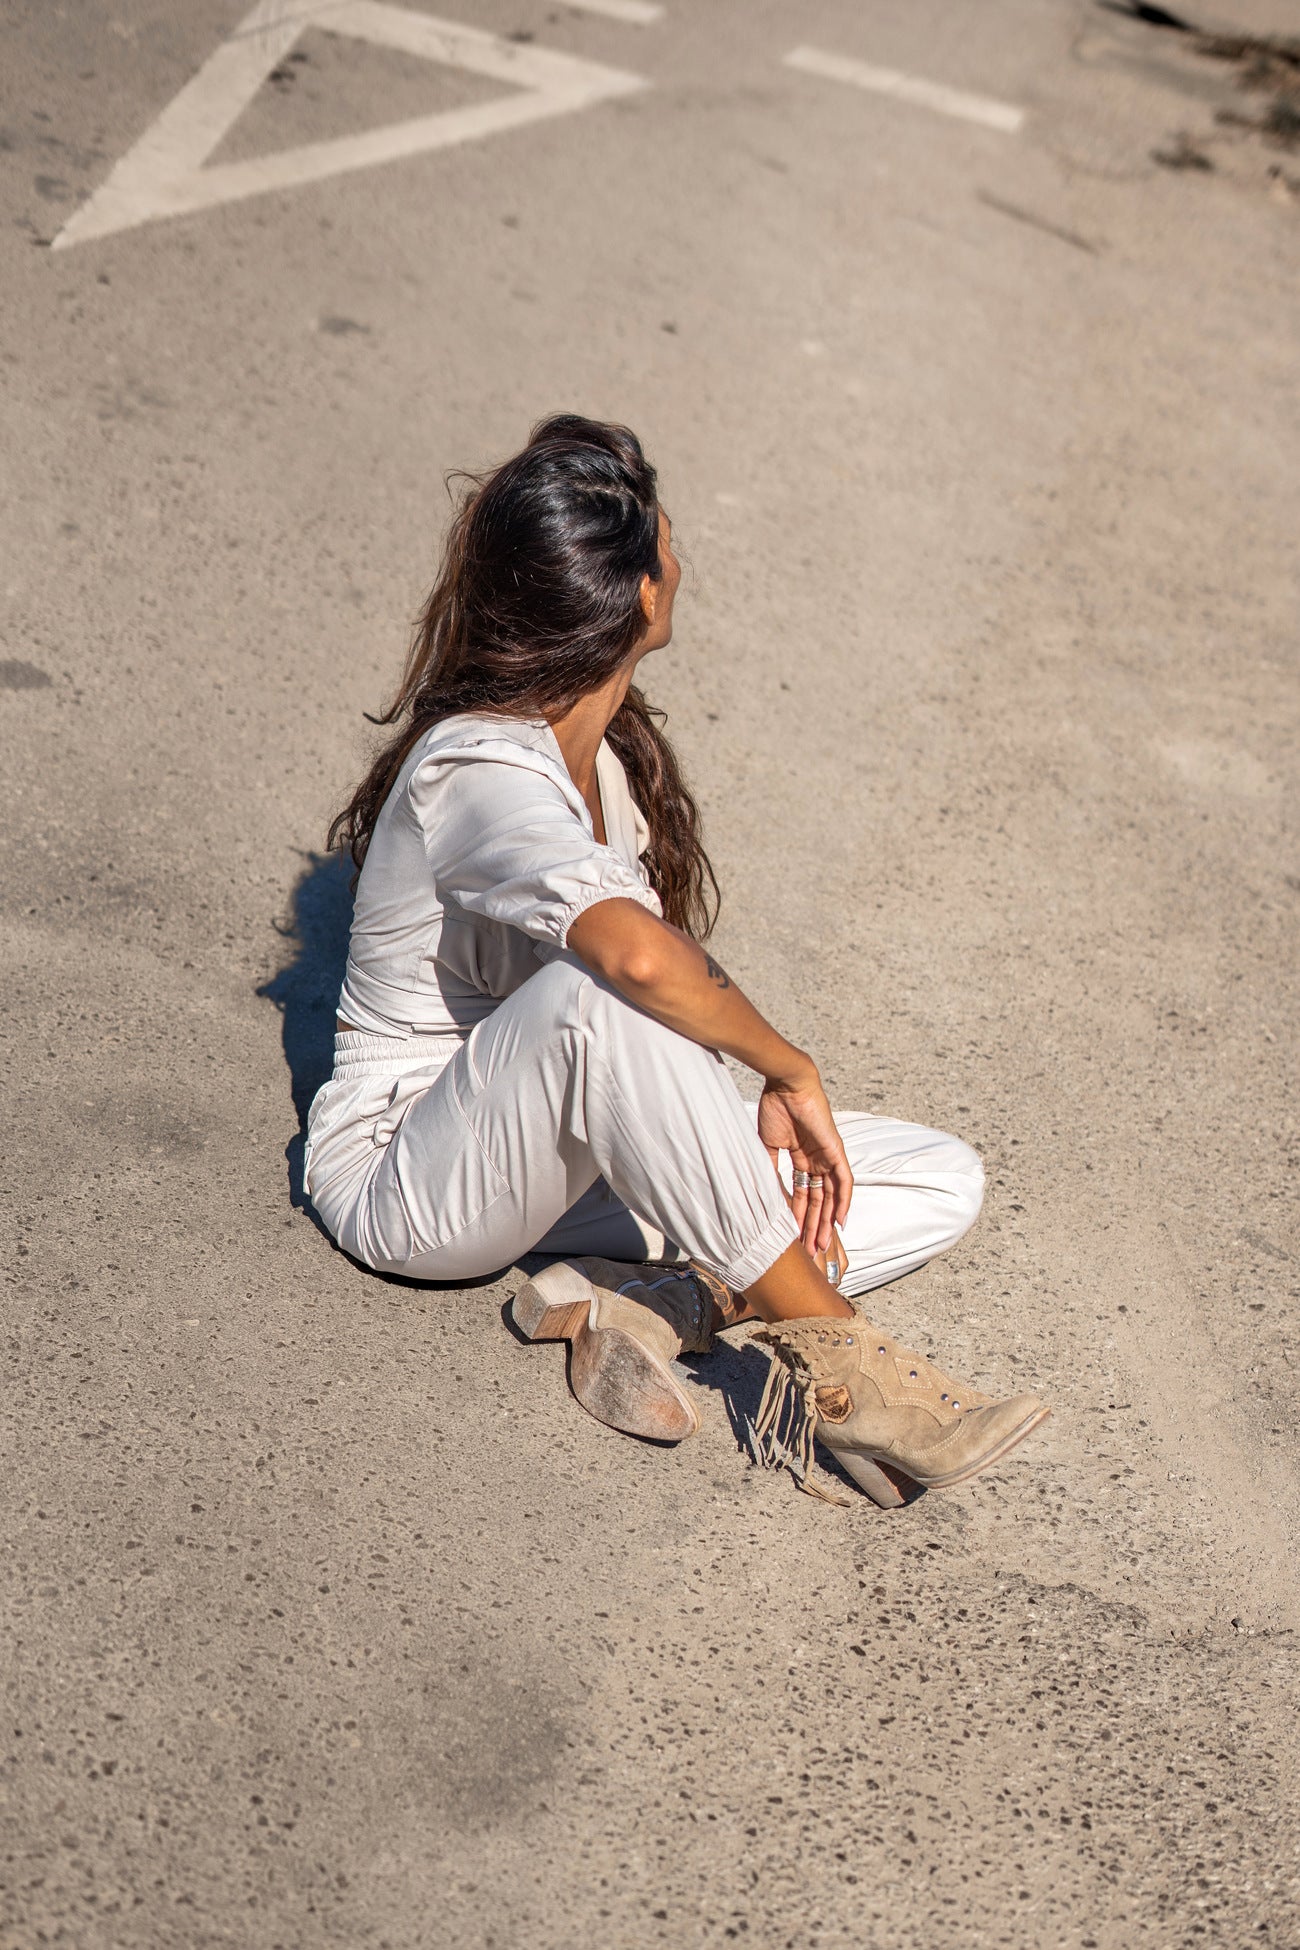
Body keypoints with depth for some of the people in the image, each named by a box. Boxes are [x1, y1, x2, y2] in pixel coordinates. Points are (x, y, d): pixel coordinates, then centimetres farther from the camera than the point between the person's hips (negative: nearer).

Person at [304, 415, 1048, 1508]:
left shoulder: (604, 745, 2)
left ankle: (634, 1301, -18)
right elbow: (637, 953, -44)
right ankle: (835, 1366, -33)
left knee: (943, 1185, -3)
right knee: (596, 993, -41)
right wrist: (790, 1068, -28)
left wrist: (762, 1110, -12)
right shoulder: (477, 770, -24)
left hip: (563, 1159, 8)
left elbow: (676, 969, 3)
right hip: (408, 1186, -7)